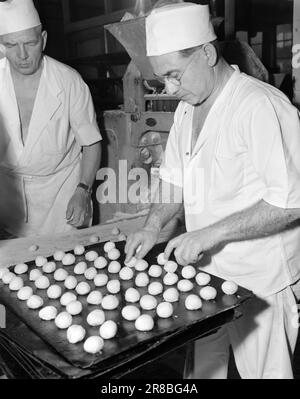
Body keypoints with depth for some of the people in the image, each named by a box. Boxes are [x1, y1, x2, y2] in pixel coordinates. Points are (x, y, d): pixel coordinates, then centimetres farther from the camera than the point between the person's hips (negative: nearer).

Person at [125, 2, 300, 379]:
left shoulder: (262, 106, -22)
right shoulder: (187, 107, 6)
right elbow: (174, 177, 13)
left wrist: (211, 233, -25)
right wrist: (153, 225, -2)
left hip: (261, 283, -7)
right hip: (207, 270, 7)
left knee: (262, 370, 13)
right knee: (200, 368, 21)